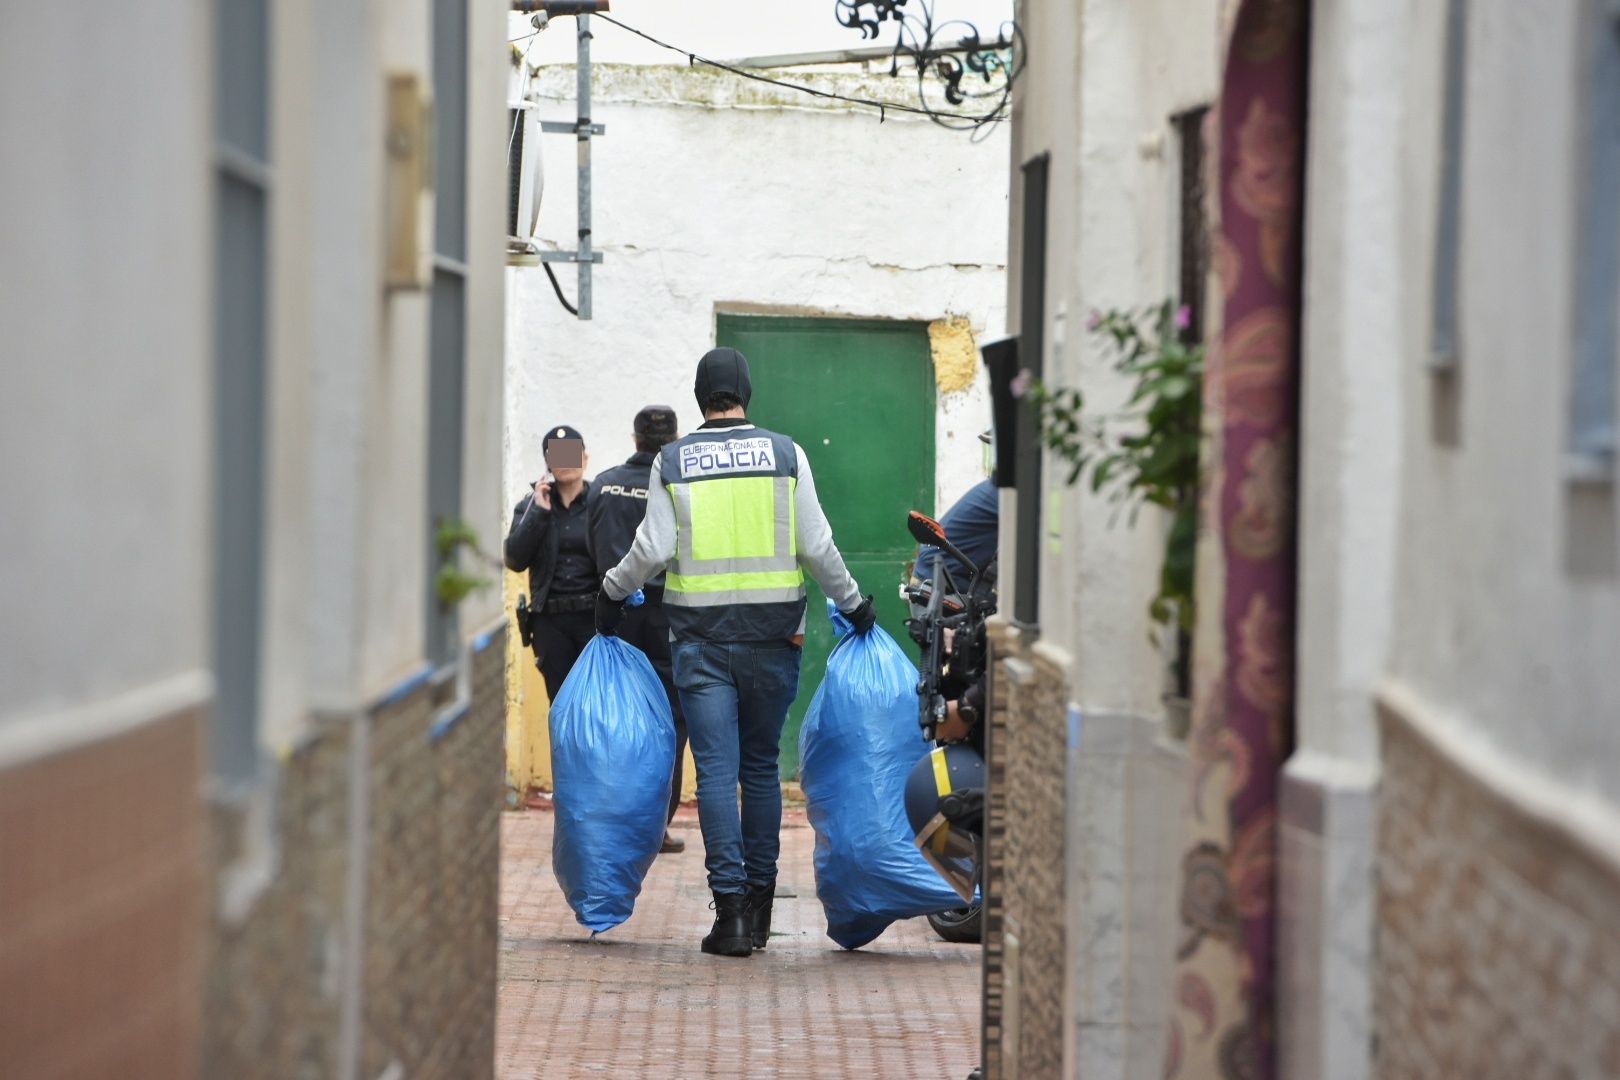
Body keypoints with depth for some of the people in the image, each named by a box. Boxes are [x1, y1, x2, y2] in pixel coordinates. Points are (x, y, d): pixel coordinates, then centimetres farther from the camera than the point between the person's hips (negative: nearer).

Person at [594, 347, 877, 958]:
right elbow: (816, 546, 0)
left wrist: (612, 592, 17)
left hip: (701, 638, -1)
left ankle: (731, 910, -7)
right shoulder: (785, 454, 2)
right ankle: (758, 906, 16)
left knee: (716, 771, -1)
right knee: (761, 769, 11)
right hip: (771, 635, 1)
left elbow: (653, 549, -1)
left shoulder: (672, 462, 1)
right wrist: (852, 604, 14)